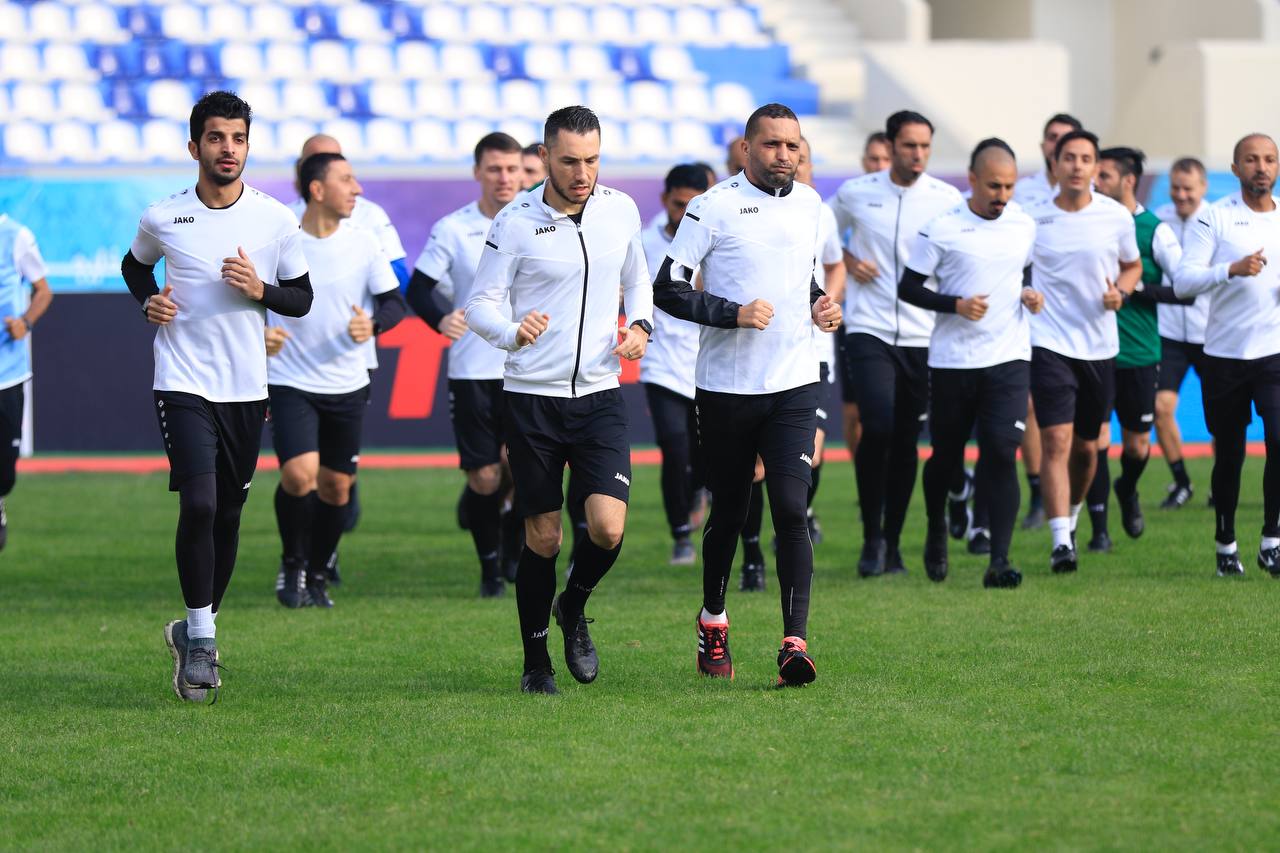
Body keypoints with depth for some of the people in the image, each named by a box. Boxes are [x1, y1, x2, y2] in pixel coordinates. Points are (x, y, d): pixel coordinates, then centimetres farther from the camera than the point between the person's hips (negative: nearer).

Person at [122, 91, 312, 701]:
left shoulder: (276, 220, 0)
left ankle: (196, 634, 26)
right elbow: (134, 265, 19)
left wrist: (260, 290, -12)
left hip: (247, 388, 3)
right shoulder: (162, 218, -2)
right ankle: (201, 638, -7)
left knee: (228, 514, 9)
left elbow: (302, 299, 8)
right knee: (199, 504, -17)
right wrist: (148, 301, -1)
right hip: (183, 382, -2)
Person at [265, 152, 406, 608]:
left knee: (336, 486, 7)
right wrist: (258, 335, -18)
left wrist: (372, 325, -18)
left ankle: (317, 577, 26)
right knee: (299, 474, -19)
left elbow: (395, 301, 4)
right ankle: (292, 564, 6)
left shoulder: (363, 242, -1)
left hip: (347, 385, 3)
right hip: (290, 382, -3)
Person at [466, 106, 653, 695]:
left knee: (607, 528, -13)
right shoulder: (516, 222, -8)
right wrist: (512, 331, -27)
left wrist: (639, 325, 1)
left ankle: (573, 610, 19)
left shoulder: (621, 210, 3)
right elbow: (480, 303, -5)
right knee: (542, 538, 2)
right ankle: (536, 663, 20)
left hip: (600, 394, 2)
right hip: (532, 397, -2)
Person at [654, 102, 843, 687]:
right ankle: (713, 622, 33)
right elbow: (668, 288, -8)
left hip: (794, 385, 2)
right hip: (727, 387, -2)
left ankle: (795, 642, -17)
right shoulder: (713, 207, -6)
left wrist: (818, 306, 8)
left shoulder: (808, 204, 10)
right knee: (728, 512, 9)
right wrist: (734, 313, -18)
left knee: (791, 508, -13)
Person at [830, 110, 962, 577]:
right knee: (878, 428, -17)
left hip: (923, 336, 1)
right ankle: (871, 537, -3)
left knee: (906, 442, 5)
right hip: (869, 329, -1)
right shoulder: (856, 193, 2)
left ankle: (893, 542, 17)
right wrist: (846, 261, 1)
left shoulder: (946, 199, 1)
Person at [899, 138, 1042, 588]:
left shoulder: (1024, 225, 6)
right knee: (947, 456, 9)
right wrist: (957, 305, -17)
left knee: (1002, 452, -12)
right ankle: (936, 534, 38)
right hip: (952, 360, -1)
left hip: (1009, 358, 1)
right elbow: (908, 287, -3)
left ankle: (999, 560, -14)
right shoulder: (942, 228, -6)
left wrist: (1033, 295, 1)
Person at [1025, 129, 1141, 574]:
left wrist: (1120, 291, -4)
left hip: (1100, 346, 3)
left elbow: (1132, 265, 16)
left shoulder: (1117, 216, 1)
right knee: (1057, 440, -15)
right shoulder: (1033, 218, -3)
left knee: (1086, 446, 13)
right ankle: (1060, 543, -19)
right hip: (1050, 343, -3)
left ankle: (1071, 518, 39)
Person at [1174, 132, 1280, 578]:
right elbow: (1182, 280, -10)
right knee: (1228, 455, 8)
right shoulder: (1214, 219, -2)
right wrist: (1232, 269, -25)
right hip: (1224, 355, -1)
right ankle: (1225, 545, 24)